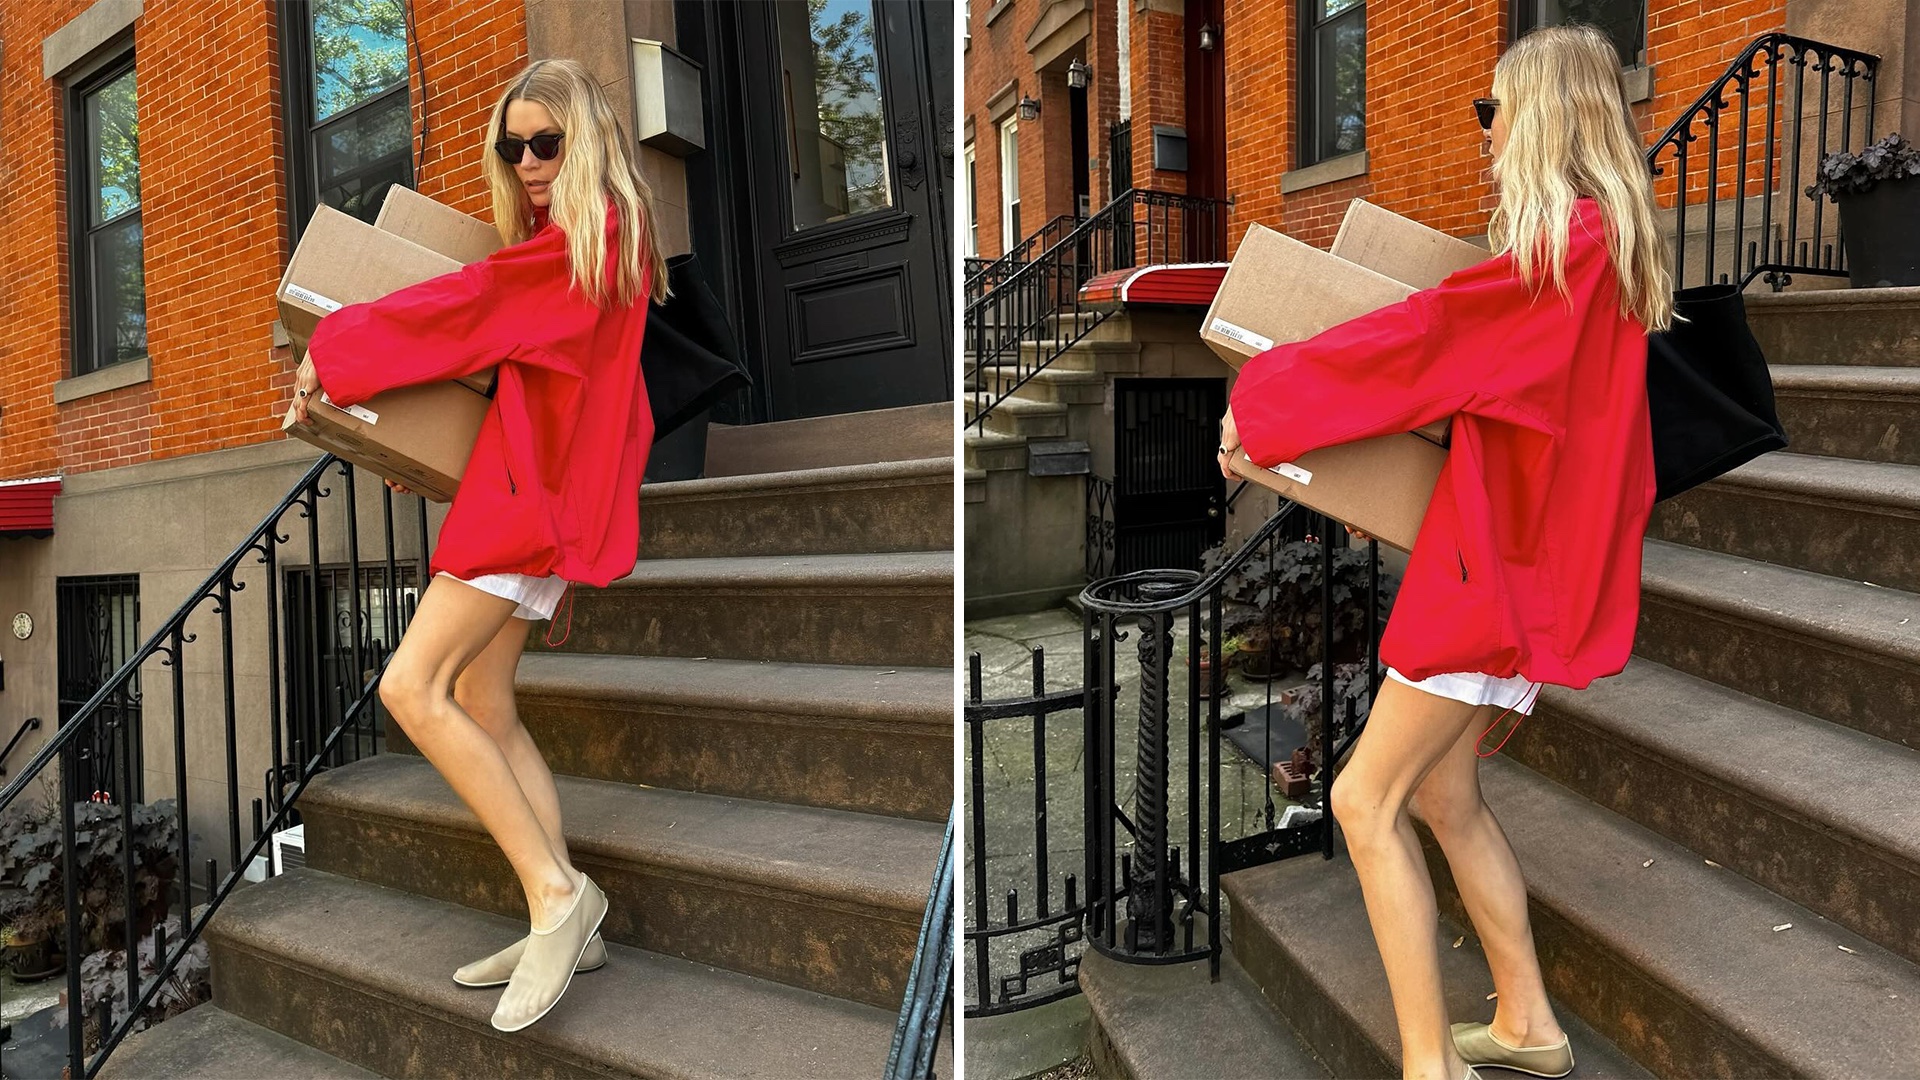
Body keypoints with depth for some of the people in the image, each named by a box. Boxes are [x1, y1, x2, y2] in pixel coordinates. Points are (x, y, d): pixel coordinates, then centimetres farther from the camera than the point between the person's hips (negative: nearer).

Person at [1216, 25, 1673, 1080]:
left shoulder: (1566, 237, -15)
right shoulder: (1605, 238, 15)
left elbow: (1427, 336, -18)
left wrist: (1262, 398, -10)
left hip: (1501, 555, -10)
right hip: (1526, 546, 10)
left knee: (1365, 799, -6)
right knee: (1442, 791, 16)